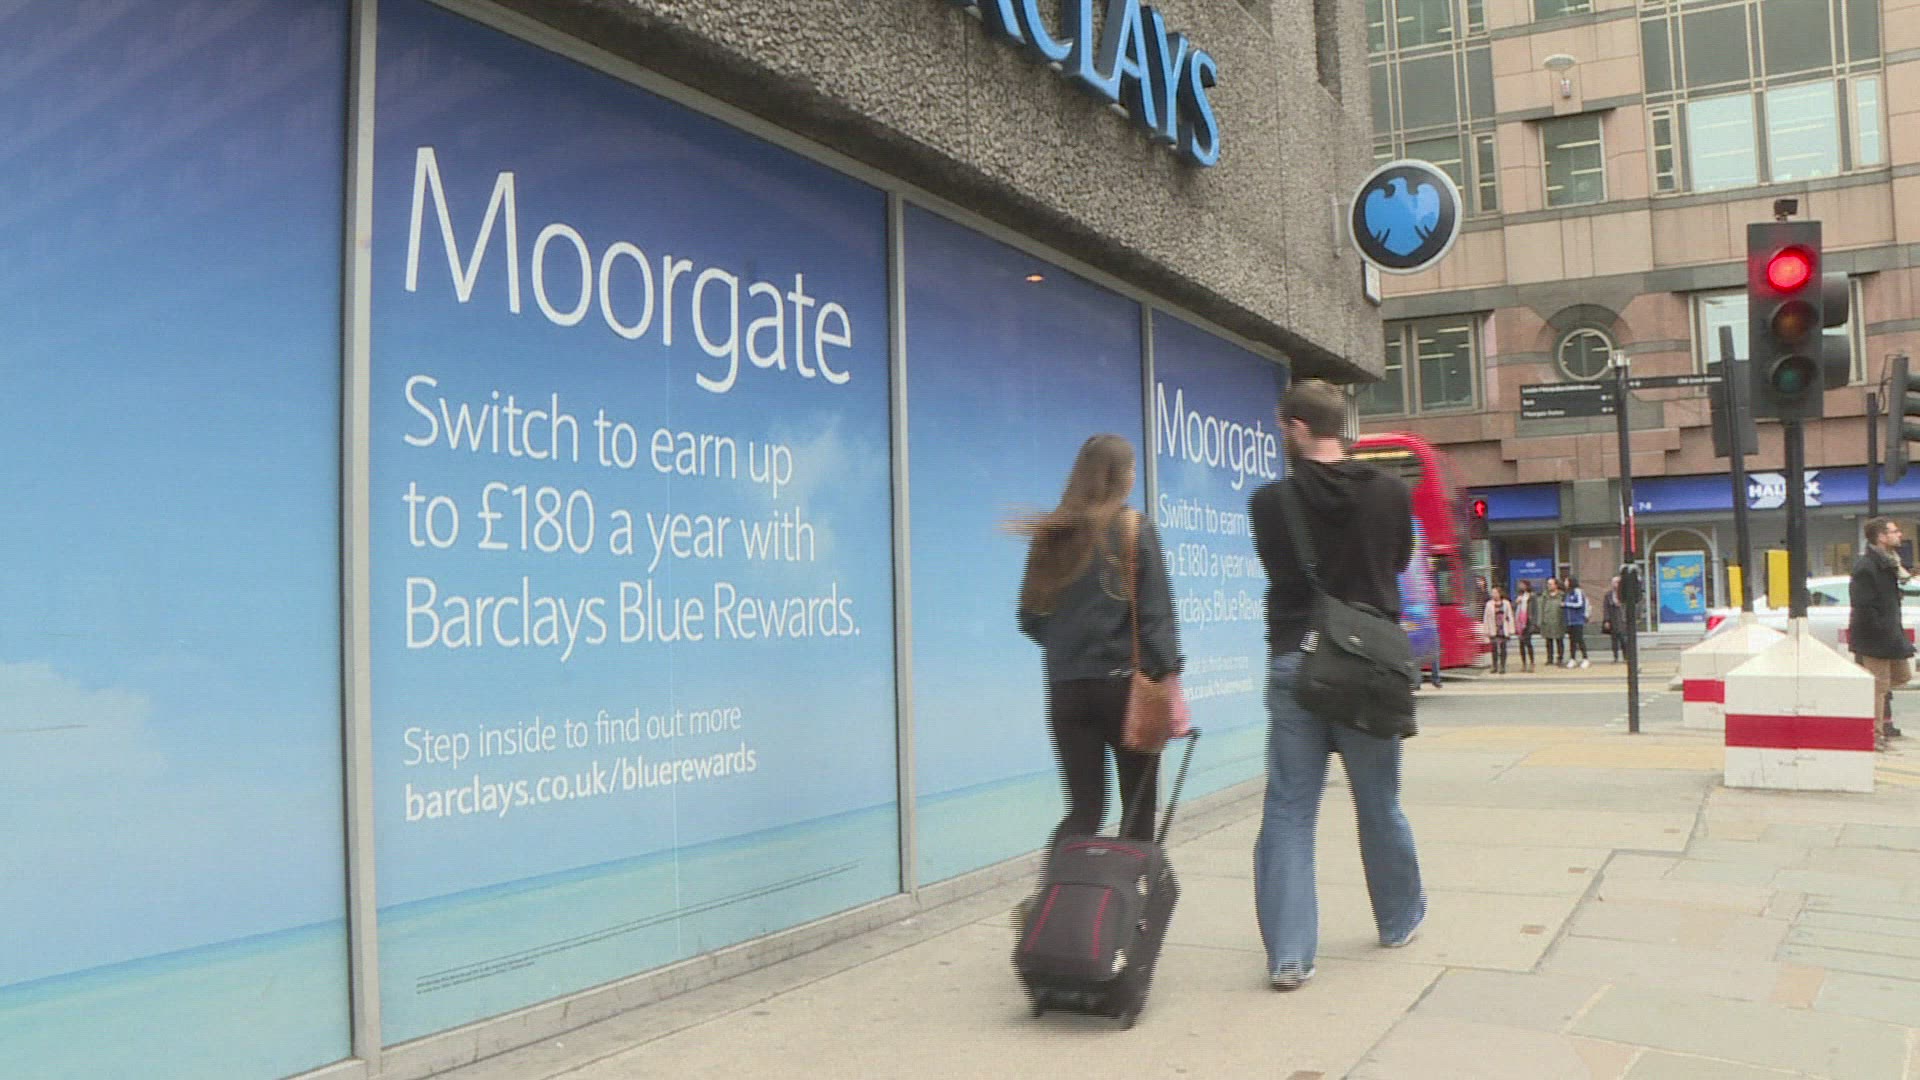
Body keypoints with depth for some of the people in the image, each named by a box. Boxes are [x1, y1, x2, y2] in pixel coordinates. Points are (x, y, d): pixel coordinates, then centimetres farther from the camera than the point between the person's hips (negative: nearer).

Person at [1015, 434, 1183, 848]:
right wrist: (1169, 680, -6)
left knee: (1083, 810, 7)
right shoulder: (1134, 528, -6)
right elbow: (1156, 614, -10)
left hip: (1066, 688, 3)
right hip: (1126, 684, -3)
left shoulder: (1051, 534, 4)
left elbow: (1031, 617, 7)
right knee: (1138, 807, 12)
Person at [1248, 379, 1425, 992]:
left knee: (1288, 812, 3)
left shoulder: (1270, 502, -7)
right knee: (1379, 804, 18)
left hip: (1294, 663, -1)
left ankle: (1288, 954, -1)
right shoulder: (1389, 493, -3)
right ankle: (1400, 920, 36)